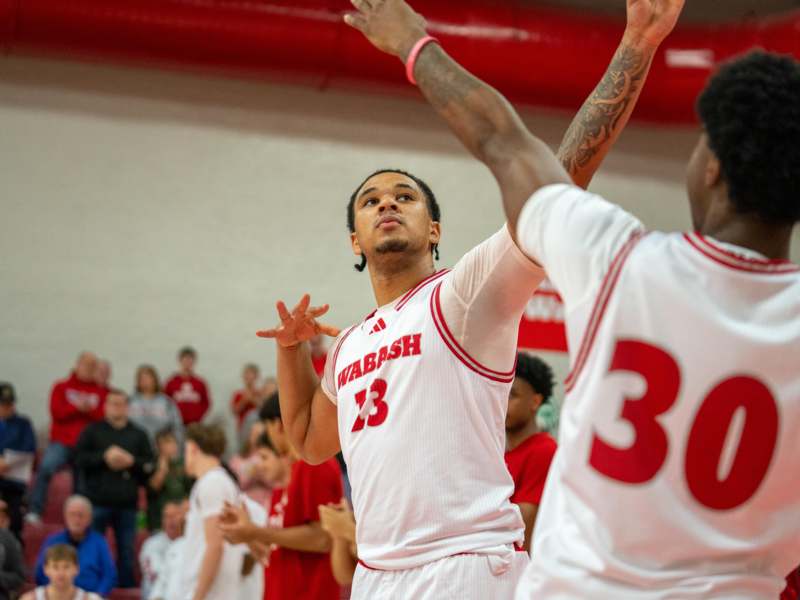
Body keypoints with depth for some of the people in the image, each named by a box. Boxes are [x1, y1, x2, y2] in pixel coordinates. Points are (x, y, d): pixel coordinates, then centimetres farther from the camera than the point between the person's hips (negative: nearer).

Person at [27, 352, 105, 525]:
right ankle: (35, 512, -26)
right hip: (62, 441, -2)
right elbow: (57, 412, -5)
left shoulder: (99, 392, 10)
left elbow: (104, 417, 0)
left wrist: (88, 409, -16)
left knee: (81, 488, 4)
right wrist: (78, 407, -14)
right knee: (46, 467, -29)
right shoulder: (62, 387, 7)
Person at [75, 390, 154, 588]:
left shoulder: (138, 435, 12)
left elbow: (150, 466, 6)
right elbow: (80, 458, -3)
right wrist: (104, 457, -13)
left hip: (127, 503, 1)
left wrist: (131, 461, -10)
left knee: (127, 551, 3)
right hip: (98, 501, -1)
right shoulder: (93, 431, 8)